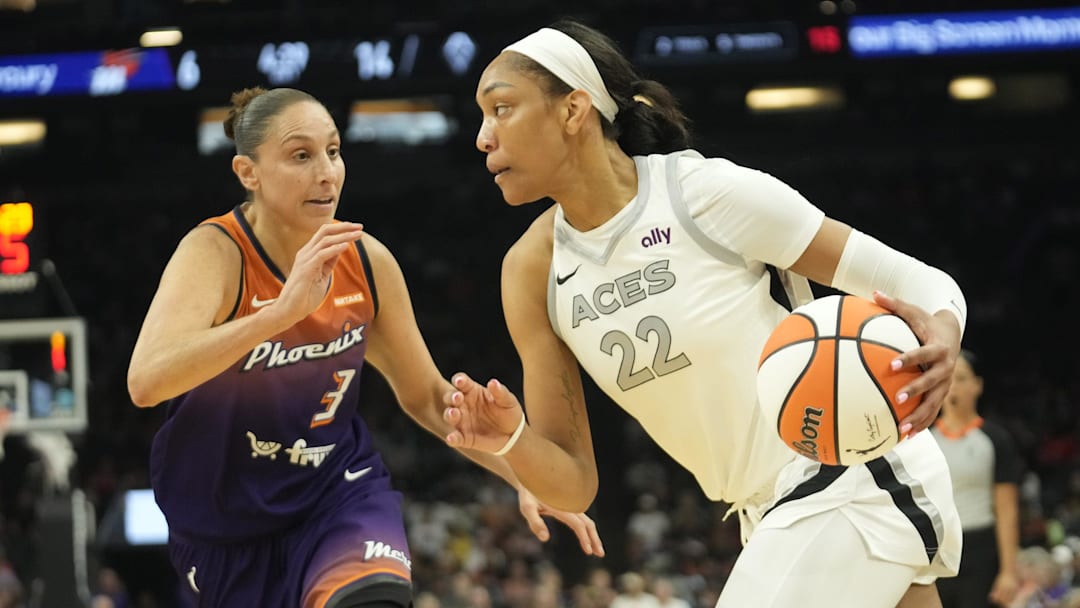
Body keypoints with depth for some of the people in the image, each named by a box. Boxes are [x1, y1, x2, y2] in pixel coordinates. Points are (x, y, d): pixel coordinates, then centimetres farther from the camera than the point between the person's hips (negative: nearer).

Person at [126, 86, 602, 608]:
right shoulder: (215, 253, -21)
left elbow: (426, 396, 10)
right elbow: (145, 381, -40)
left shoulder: (367, 262, -6)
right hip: (227, 530, -2)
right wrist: (285, 310, -48)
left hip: (340, 492, 2)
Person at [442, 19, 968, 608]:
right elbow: (573, 484, 1)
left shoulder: (709, 192, -17)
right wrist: (510, 440, -21)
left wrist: (939, 337, -36)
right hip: (776, 515, 7)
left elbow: (919, 284, -12)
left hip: (858, 479, -7)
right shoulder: (532, 269, 0)